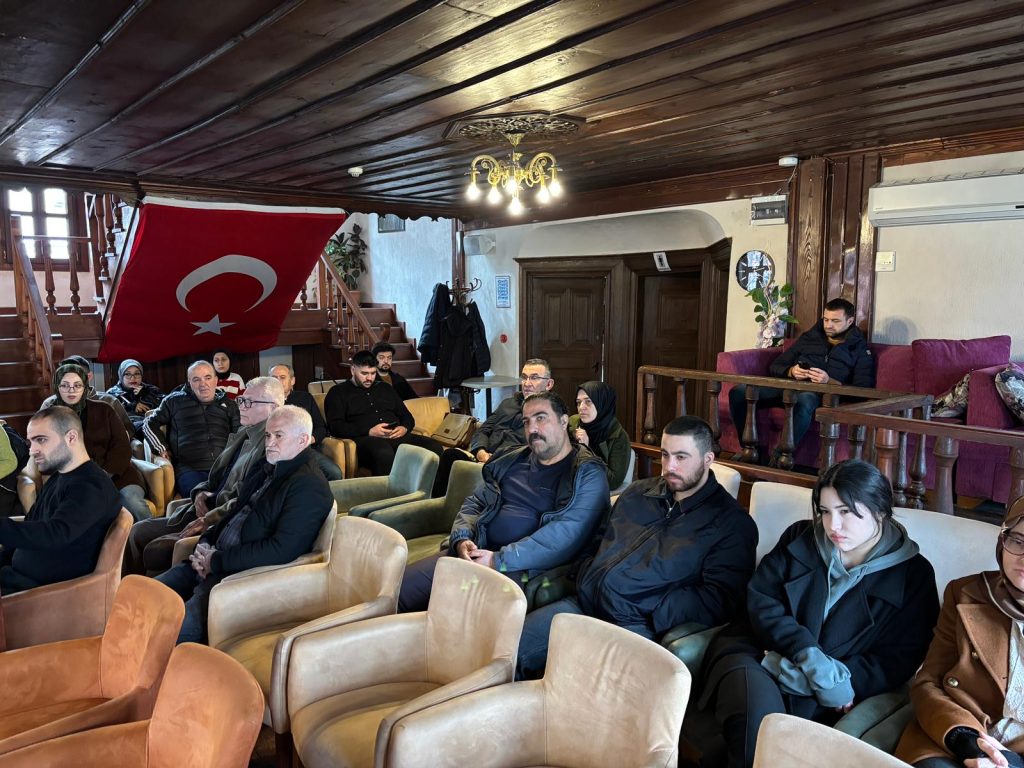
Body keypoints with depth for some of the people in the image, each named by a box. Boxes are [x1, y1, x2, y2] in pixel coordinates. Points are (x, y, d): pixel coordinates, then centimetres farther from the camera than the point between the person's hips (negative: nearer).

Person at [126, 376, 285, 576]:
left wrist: (208, 520, -19)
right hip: (205, 510, 10)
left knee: (156, 550, -19)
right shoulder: (241, 435, 14)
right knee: (137, 532, 7)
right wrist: (201, 493, 2)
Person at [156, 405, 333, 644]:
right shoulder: (265, 470, 15)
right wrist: (205, 544, 3)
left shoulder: (310, 487, -15)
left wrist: (216, 561, -16)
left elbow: (282, 550, -22)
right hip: (212, 563, 9)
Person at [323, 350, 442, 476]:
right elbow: (336, 427, 0)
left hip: (397, 437, 5)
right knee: (384, 453, -43)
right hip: (365, 439, -5)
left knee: (434, 446, -25)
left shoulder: (385, 388, 29)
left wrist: (404, 428, 3)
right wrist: (369, 432, -11)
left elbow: (407, 416, 29)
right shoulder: (338, 392, 14)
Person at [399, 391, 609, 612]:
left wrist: (500, 560, -19)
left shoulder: (588, 475, -1)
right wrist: (462, 539, 0)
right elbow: (474, 503, 23)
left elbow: (568, 534, -15)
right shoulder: (511, 462, 19)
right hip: (476, 552, 6)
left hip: (520, 568, -6)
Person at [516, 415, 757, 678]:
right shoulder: (637, 493, 18)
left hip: (636, 626, -6)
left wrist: (648, 617, -16)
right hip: (583, 603, 6)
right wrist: (583, 580, 4)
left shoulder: (731, 522, 0)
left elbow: (719, 599, -9)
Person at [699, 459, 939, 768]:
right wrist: (814, 662, -17)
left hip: (815, 698, -1)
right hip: (754, 651, 2)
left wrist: (804, 677, -15)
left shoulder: (914, 574, 5)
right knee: (759, 707, -35)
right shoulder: (800, 538, 11)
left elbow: (896, 663, -3)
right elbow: (762, 603, 1)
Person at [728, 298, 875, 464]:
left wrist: (829, 382, -14)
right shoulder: (808, 338, 25)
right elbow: (775, 366, 23)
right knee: (738, 392, -23)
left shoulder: (860, 349, 16)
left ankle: (780, 457, -35)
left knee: (804, 400, -44)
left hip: (820, 394, -4)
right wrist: (790, 371, -1)